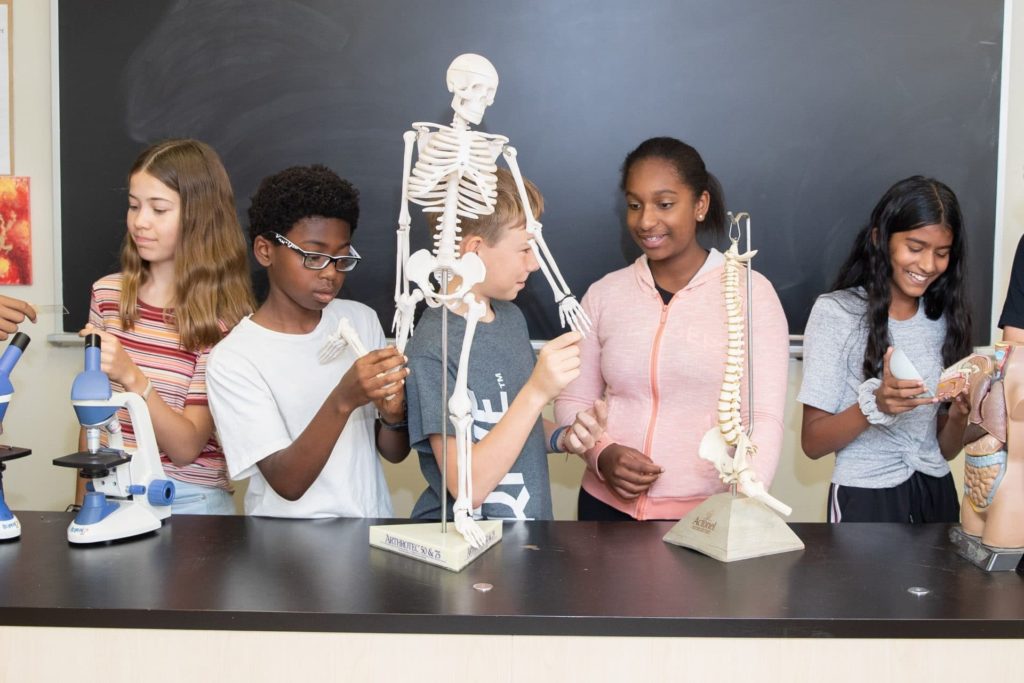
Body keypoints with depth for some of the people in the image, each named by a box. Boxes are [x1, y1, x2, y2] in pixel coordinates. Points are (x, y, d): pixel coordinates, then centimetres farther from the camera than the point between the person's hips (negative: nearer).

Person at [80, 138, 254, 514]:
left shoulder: (220, 316, -11)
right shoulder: (107, 294, 3)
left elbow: (187, 448, -14)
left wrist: (131, 377, -25)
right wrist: (83, 499, 11)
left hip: (188, 501, -4)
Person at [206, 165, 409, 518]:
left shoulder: (363, 320, 5)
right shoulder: (232, 360, -9)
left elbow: (396, 453, 7)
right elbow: (287, 483, -13)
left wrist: (393, 414, -13)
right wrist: (343, 400, -26)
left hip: (373, 526, 4)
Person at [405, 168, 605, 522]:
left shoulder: (511, 317, 5)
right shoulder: (431, 352, -16)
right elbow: (468, 487, -20)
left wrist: (562, 437, -1)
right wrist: (537, 391, -25)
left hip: (528, 528, 6)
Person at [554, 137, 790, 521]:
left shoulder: (751, 292, -6)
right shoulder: (603, 295, 2)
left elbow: (765, 418, -11)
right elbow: (573, 402, 7)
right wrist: (601, 454, -12)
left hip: (708, 516, -2)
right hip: (607, 506, 3)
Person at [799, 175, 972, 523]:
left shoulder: (946, 319, 4)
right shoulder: (836, 312, -10)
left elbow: (946, 450, 8)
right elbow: (812, 443, -11)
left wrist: (959, 415, -13)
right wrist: (875, 405, -26)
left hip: (936, 495, 5)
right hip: (866, 497, -4)